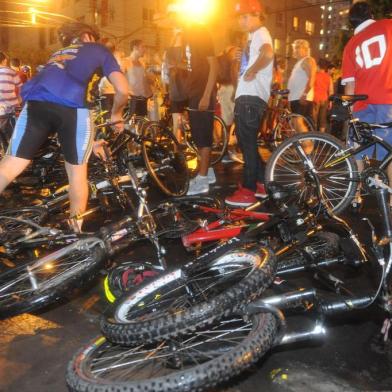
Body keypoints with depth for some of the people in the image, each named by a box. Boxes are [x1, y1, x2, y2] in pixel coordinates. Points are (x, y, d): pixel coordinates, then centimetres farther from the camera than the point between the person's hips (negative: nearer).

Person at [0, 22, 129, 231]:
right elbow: (123, 90, 14)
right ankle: (77, 229, 23)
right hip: (71, 107, -4)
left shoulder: (58, 53, 40)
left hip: (35, 103, 4)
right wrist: (116, 114, 35)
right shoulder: (99, 49, 26)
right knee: (77, 169, 13)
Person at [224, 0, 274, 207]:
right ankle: (262, 183, 23)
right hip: (246, 97, 11)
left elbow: (268, 54, -32)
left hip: (251, 98, -11)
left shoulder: (261, 33, -9)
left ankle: (248, 191, -1)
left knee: (248, 144, -7)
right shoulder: (254, 35, 23)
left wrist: (251, 71, -22)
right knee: (247, 142, 15)